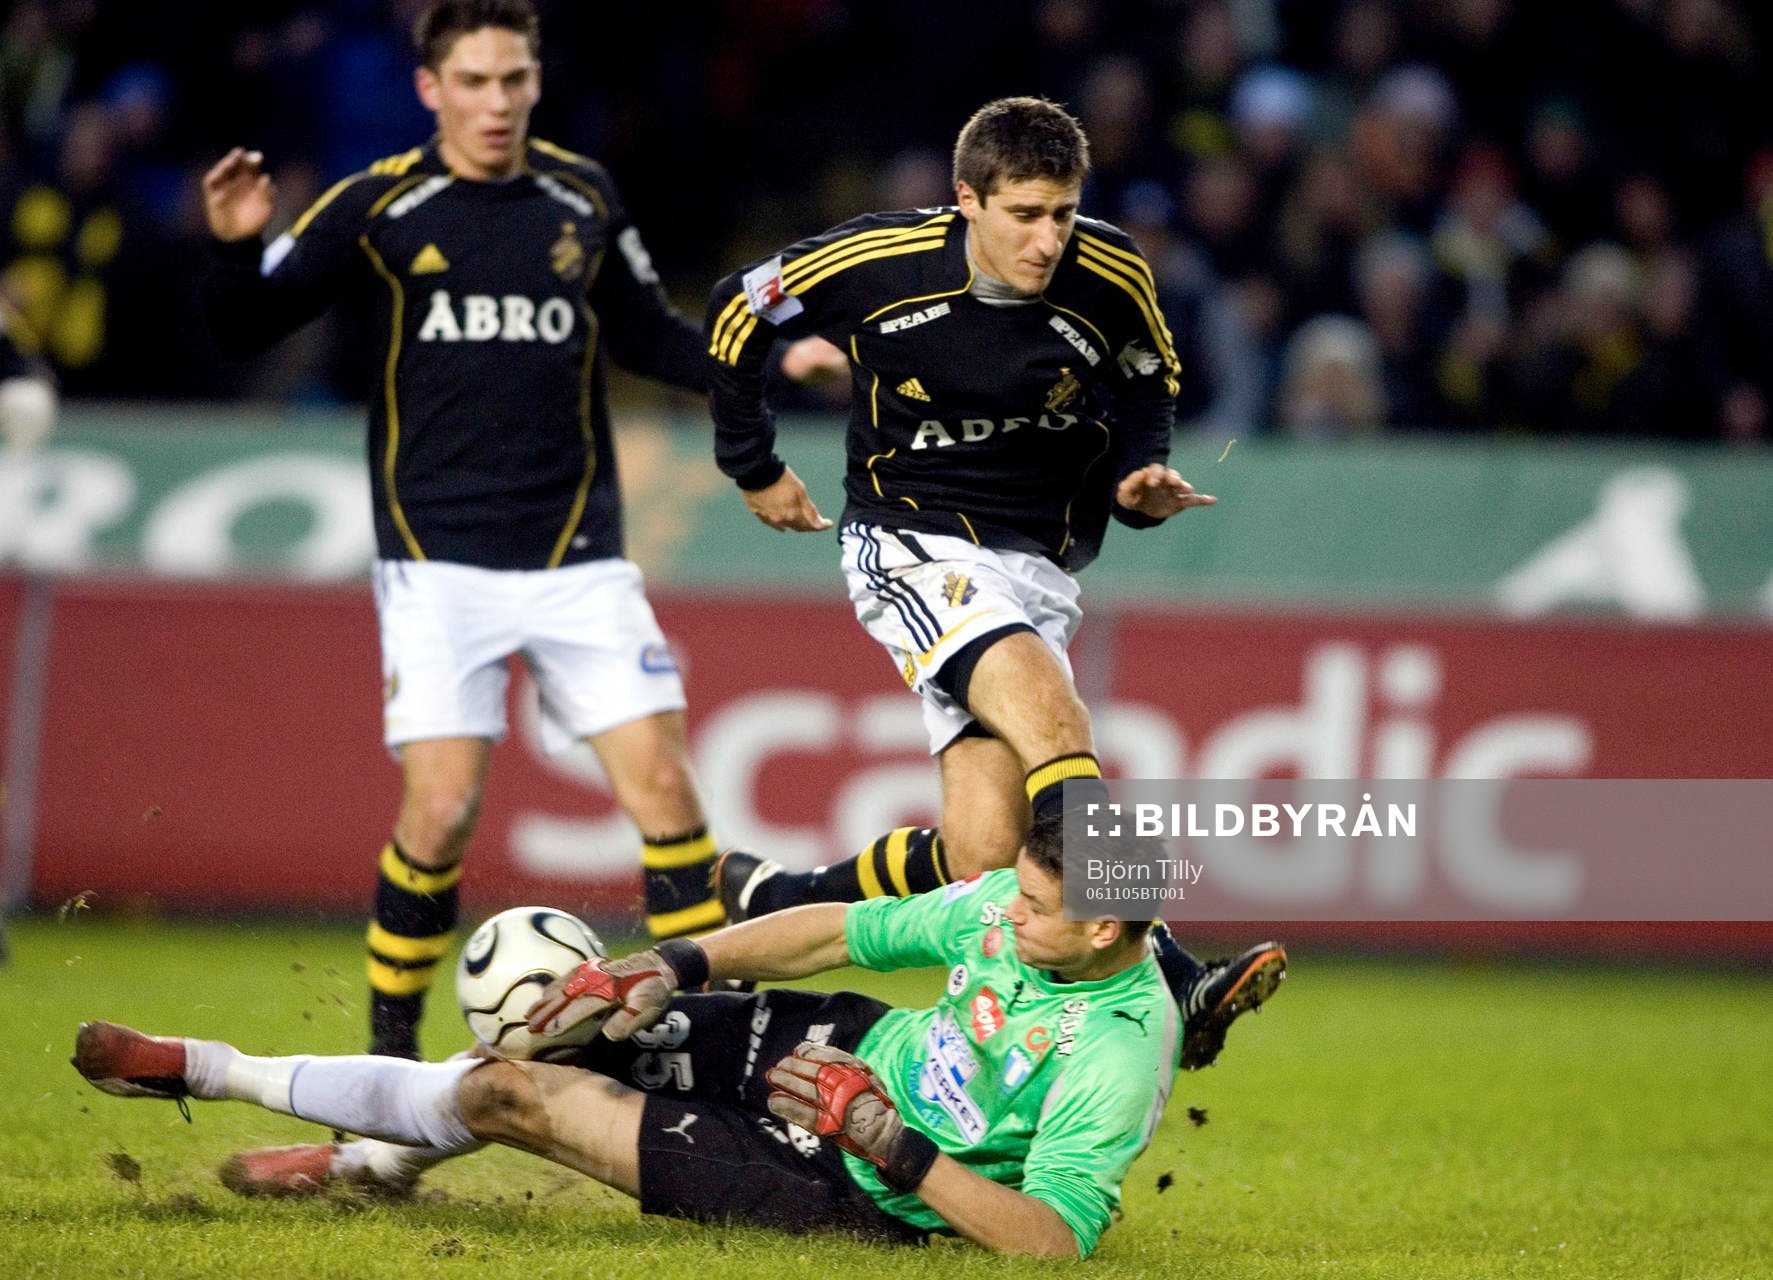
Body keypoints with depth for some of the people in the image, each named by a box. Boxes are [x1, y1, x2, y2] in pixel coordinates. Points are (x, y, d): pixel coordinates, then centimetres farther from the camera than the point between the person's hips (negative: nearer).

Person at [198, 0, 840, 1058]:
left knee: (661, 782, -6)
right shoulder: (379, 207, -2)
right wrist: (237, 248, -21)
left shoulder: (584, 198, 7)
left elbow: (646, 335, 20)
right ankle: (393, 1043, 10)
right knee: (442, 807, -10)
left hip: (579, 554, 3)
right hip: (439, 559, -3)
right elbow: (250, 330, -1)